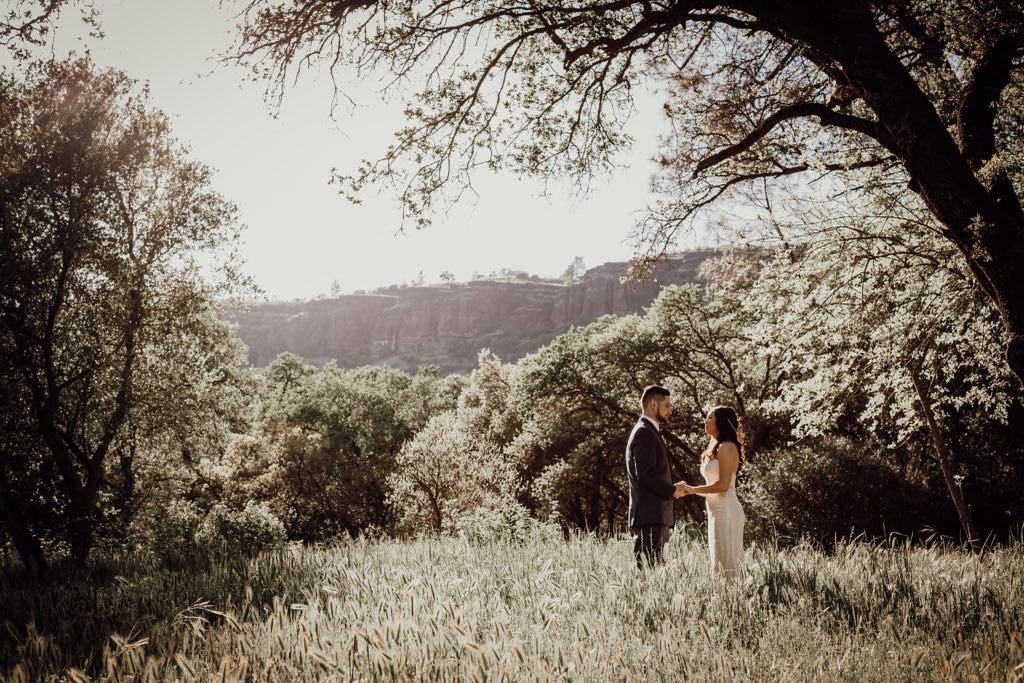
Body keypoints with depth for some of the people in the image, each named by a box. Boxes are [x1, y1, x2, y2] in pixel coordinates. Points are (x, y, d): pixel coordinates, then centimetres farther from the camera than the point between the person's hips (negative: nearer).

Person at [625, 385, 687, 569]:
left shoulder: (649, 432, 23)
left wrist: (671, 488, 12)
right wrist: (672, 490, -9)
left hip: (655, 517, 10)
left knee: (653, 567, 7)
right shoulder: (644, 433, -10)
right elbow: (645, 474, -19)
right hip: (650, 516, -10)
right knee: (648, 568, -12)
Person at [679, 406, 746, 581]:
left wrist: (693, 489, -9)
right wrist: (689, 490, 7)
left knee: (726, 562, -7)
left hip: (726, 510, -10)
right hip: (717, 511, 10)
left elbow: (723, 485, -18)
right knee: (719, 562, 10)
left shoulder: (727, 447, -10)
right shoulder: (714, 448, 19)